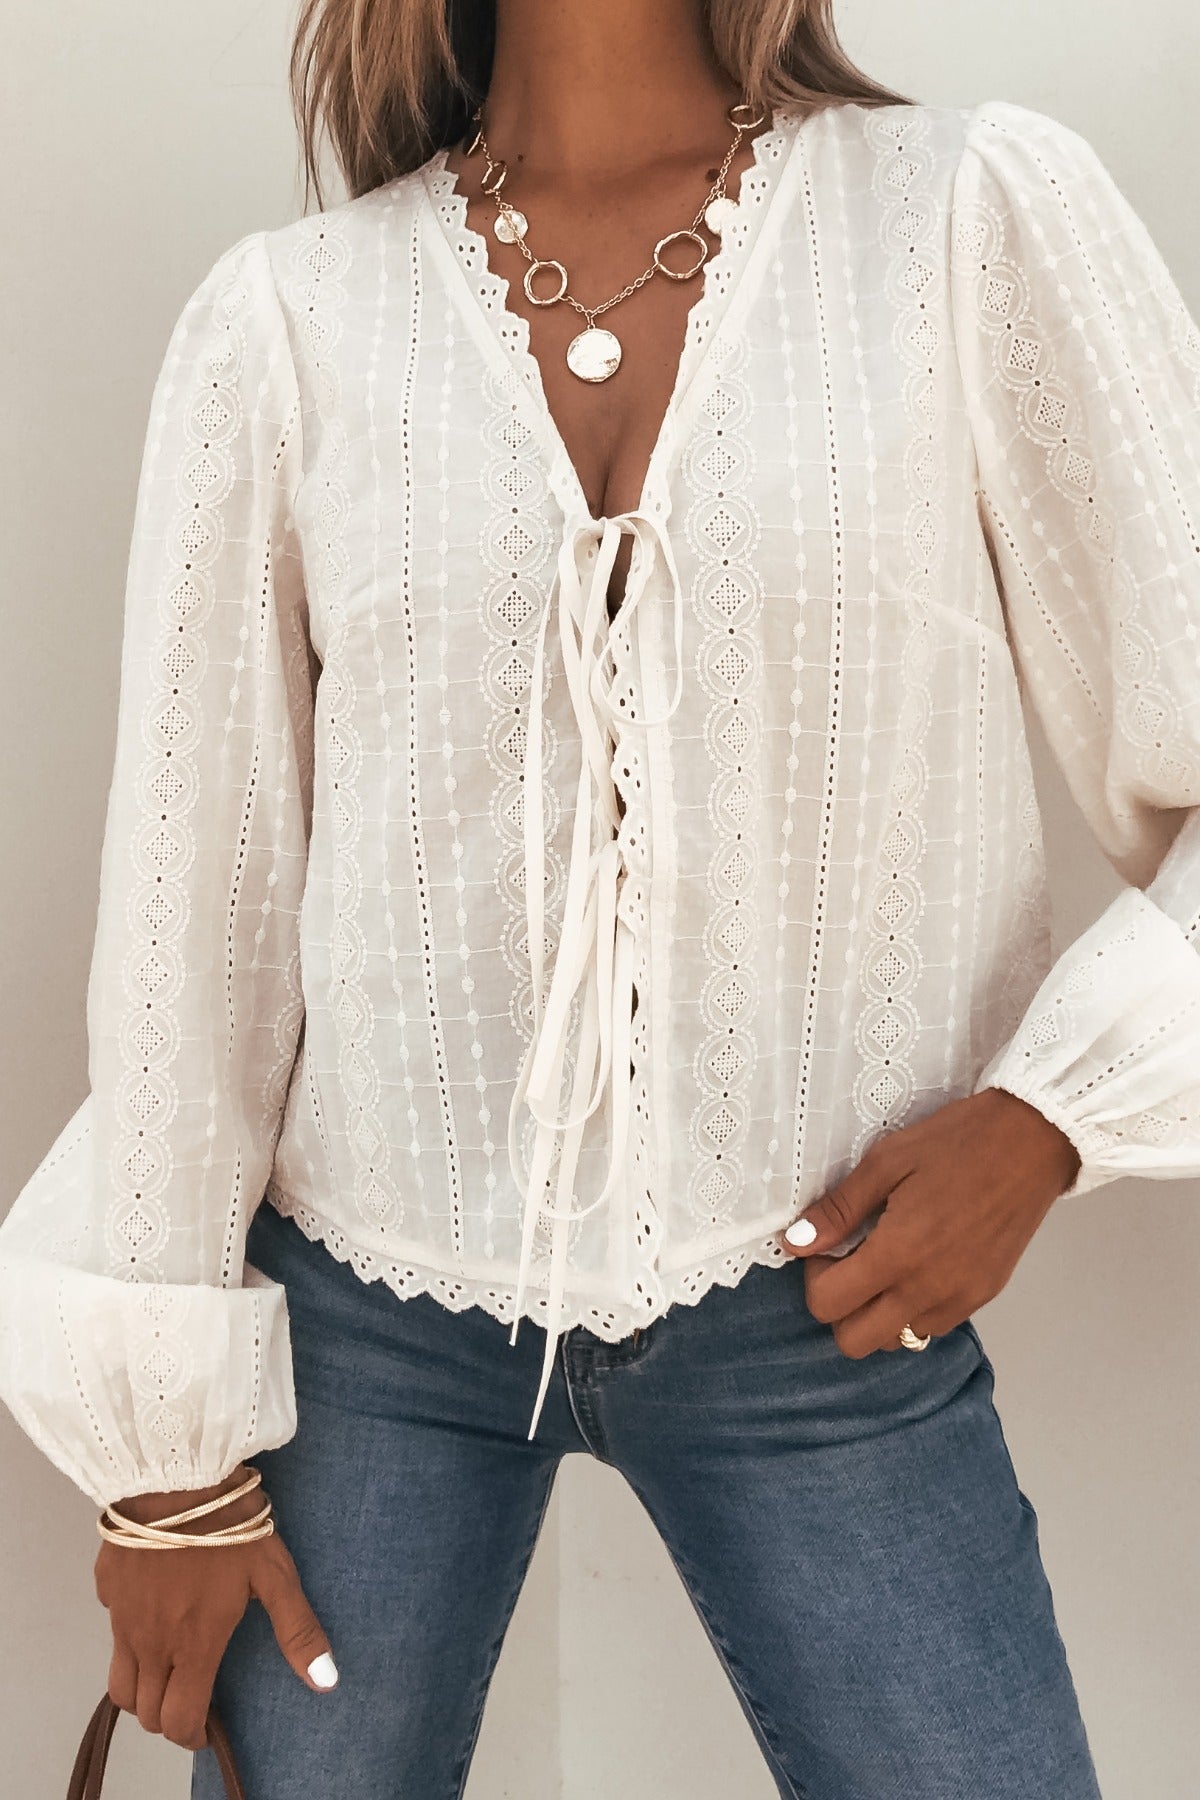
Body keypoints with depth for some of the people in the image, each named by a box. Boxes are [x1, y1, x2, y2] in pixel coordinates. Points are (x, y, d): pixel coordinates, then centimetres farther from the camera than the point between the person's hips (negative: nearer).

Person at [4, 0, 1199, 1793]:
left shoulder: (984, 218, -5)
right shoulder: (285, 317, -2)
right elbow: (190, 897, -1)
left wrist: (1047, 1118, -14)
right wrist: (167, 1446, 1)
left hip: (819, 1309, 0)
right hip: (367, 1306, 1)